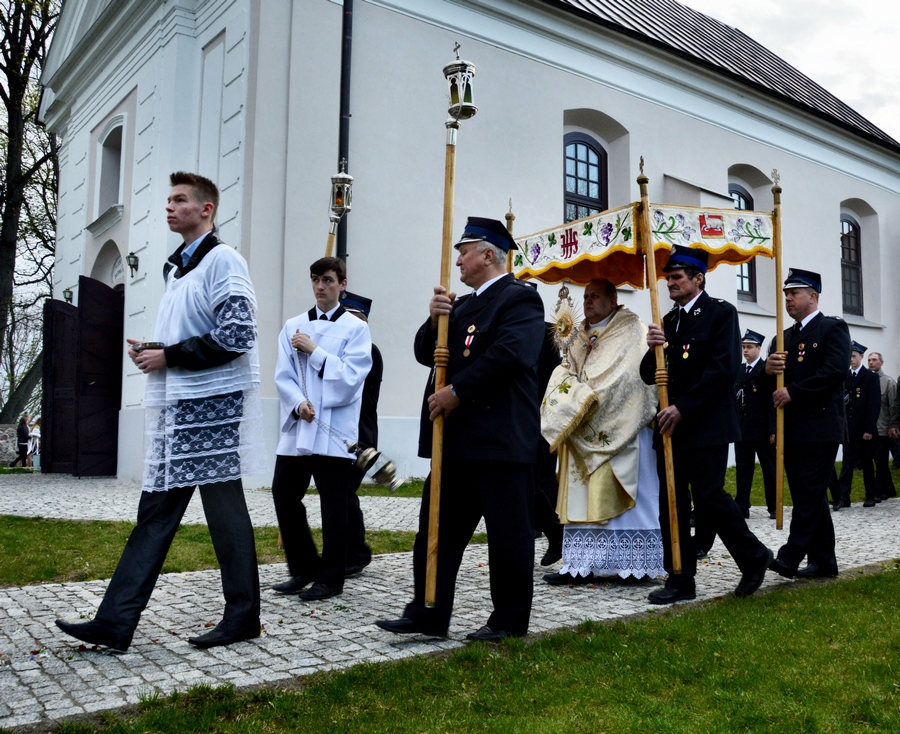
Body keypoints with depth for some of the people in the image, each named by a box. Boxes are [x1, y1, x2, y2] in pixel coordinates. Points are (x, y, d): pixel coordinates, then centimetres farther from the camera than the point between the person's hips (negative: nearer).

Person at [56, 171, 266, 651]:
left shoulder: (222, 260, -7)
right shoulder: (177, 267, 21)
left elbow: (236, 335, -18)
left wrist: (169, 357, -13)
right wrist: (150, 353, 7)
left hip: (213, 404, -9)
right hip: (176, 406, 9)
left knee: (225, 509, -1)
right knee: (155, 511, 7)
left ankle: (243, 617, 12)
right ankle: (115, 623, 10)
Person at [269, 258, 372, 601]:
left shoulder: (355, 328, 2)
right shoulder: (293, 327, 12)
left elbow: (351, 377, -9)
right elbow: (283, 375, 5)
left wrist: (314, 350, -10)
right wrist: (298, 403, -13)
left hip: (334, 430, -4)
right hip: (297, 428, 4)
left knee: (333, 506, 1)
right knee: (284, 494, 4)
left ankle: (330, 578, 15)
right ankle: (303, 569, 21)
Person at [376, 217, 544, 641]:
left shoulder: (520, 299, -6)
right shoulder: (461, 305, 21)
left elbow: (507, 354, -21)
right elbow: (427, 354, 16)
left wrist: (457, 392, -18)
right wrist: (434, 321, -3)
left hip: (501, 437, -8)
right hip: (456, 436, 9)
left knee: (508, 530, 3)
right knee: (438, 526, 9)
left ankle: (510, 619, 16)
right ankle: (428, 613, 18)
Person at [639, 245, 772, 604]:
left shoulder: (721, 312, -3)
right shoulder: (668, 321, 16)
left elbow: (724, 369, -14)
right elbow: (649, 375, 12)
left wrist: (683, 408, -17)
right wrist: (653, 350, -10)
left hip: (707, 424, -6)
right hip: (671, 425, 6)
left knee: (708, 498, -9)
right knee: (671, 504, 5)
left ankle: (754, 556, 16)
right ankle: (680, 580, 14)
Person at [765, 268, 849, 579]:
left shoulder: (833, 328, -1)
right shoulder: (784, 337, 19)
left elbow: (835, 371, -16)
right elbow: (768, 382, 15)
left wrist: (793, 392, -17)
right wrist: (768, 371, -8)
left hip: (820, 427, -7)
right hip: (791, 430, 7)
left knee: (808, 492, -10)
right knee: (809, 495, 10)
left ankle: (791, 555, -12)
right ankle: (823, 560, 16)